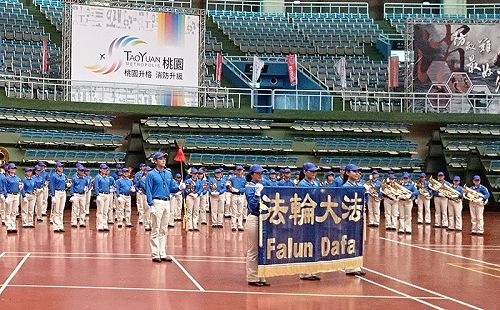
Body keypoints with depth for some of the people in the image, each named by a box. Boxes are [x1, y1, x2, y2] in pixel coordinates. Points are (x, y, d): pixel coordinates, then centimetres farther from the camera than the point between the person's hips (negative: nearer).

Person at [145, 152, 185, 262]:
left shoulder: (168, 174, 14)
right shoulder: (151, 175, -5)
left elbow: (172, 188, 15)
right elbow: (148, 191, -9)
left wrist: (179, 188, -6)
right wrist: (151, 205, -17)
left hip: (167, 202, 6)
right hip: (157, 202, -6)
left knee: (164, 230, 10)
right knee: (156, 230, -5)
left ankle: (162, 253, 16)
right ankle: (155, 254, 0)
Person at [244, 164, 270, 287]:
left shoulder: (261, 186, 13)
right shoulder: (249, 187, -8)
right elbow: (253, 205, -19)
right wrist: (258, 191, -20)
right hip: (253, 220, -8)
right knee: (253, 251, -2)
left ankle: (260, 277, 16)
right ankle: (252, 278, 4)